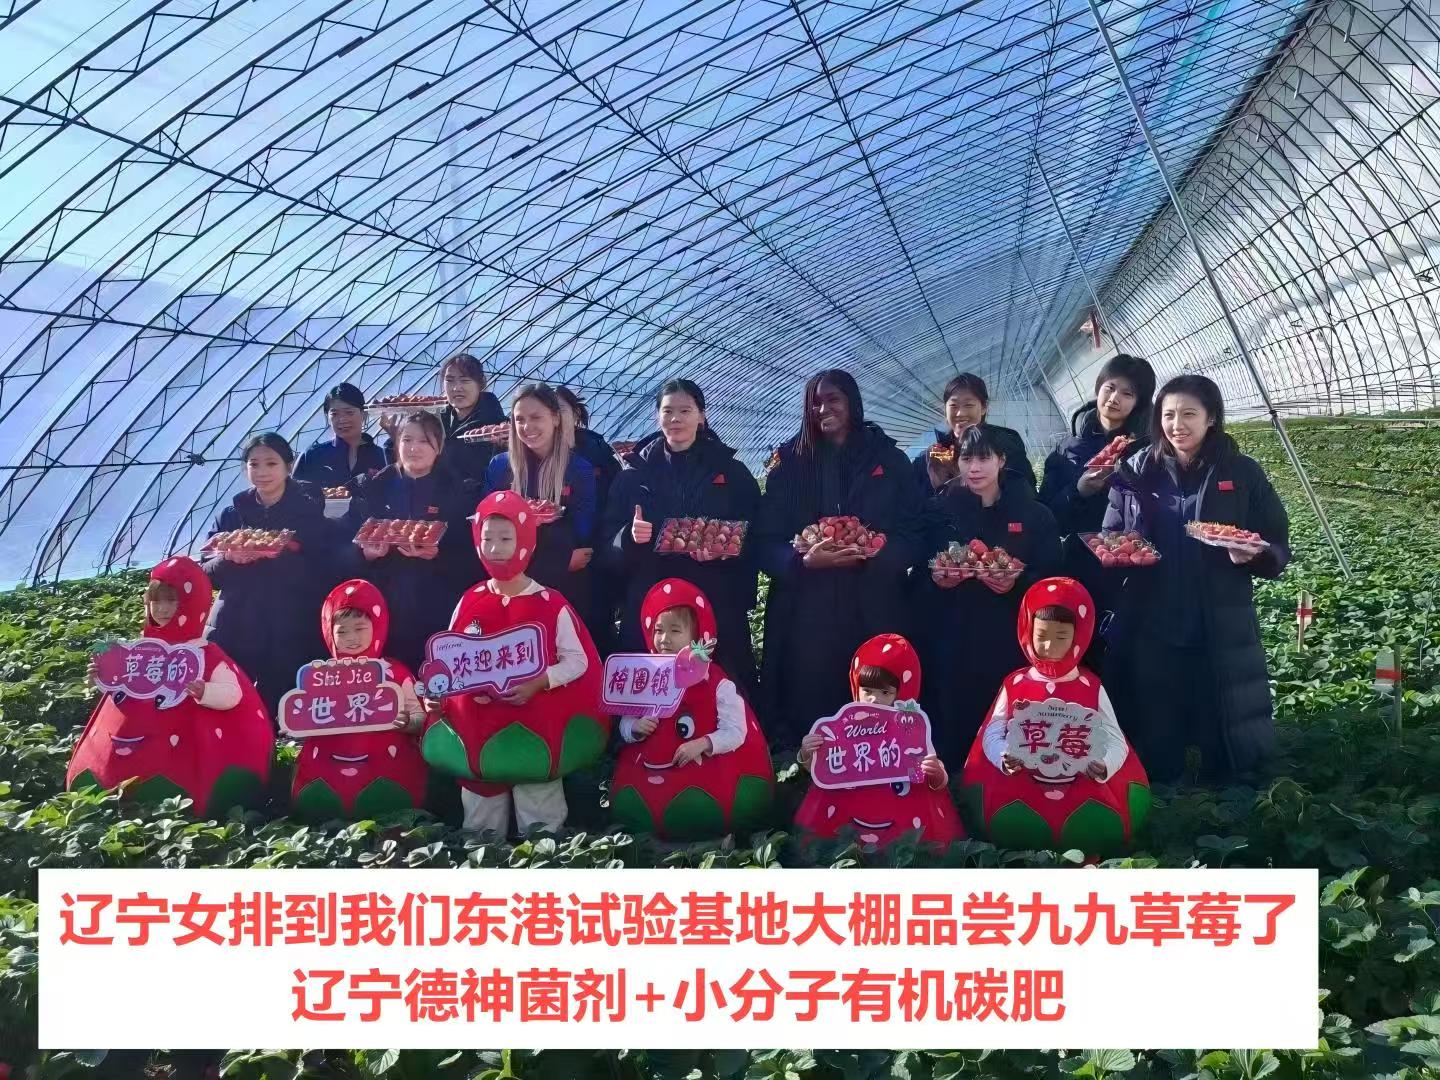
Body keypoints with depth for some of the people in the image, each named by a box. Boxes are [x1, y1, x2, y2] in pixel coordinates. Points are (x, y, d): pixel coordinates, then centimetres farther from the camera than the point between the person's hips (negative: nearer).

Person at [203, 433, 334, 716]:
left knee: (280, 709, -3)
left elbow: (323, 574, -7)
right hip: (235, 630, 3)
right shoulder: (232, 514, 11)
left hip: (291, 633, -3)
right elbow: (208, 573, 7)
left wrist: (280, 555, -21)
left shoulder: (309, 512, 2)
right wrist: (228, 560, -14)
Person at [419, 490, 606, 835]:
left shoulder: (551, 604, -7)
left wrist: (537, 683, -22)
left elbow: (578, 661, -8)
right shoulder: (469, 603, 3)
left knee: (538, 819, 4)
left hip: (535, 728, -3)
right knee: (480, 819, 14)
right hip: (478, 727, 3)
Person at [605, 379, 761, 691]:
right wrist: (630, 536, -14)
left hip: (715, 604, -1)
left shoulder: (732, 472, 9)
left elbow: (752, 540, 4)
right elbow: (608, 540, 7)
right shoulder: (634, 473, 11)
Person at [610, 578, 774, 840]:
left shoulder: (718, 683, -4)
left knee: (698, 807, -25)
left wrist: (702, 744, -24)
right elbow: (624, 726, 11)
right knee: (628, 803, -16)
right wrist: (635, 728, -11)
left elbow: (735, 732, -10)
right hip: (653, 765, 3)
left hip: (708, 767, -3)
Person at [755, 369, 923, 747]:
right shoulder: (789, 462, 7)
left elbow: (913, 535, 3)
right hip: (806, 610, 0)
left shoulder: (889, 460, 8)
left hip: (872, 610, 0)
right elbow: (766, 541, 1)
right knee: (807, 700, -1)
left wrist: (876, 551, -17)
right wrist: (804, 560, -19)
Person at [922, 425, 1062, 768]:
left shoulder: (1033, 514, 5)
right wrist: (936, 579, -13)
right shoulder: (942, 509, 8)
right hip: (953, 638, 1)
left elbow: (1051, 574, 0)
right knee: (953, 722, -1)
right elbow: (918, 575, 8)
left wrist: (1017, 583, -18)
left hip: (1010, 639, -1)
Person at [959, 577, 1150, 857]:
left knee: (1103, 824, -23)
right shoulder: (1015, 685, 6)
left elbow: (1115, 740, 1)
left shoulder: (1091, 688, 6)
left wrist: (1105, 765, -20)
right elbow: (992, 735, 2)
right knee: (1008, 821, -24)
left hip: (1084, 789, 0)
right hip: (1022, 788, 0)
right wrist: (1004, 759, -19)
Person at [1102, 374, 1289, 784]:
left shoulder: (1243, 474, 1)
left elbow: (1278, 550, 2)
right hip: (1150, 630, 1)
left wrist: (1253, 555, -19)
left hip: (1221, 633, -1)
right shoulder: (1136, 472, 5)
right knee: (1153, 745, 7)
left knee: (1224, 741, 5)